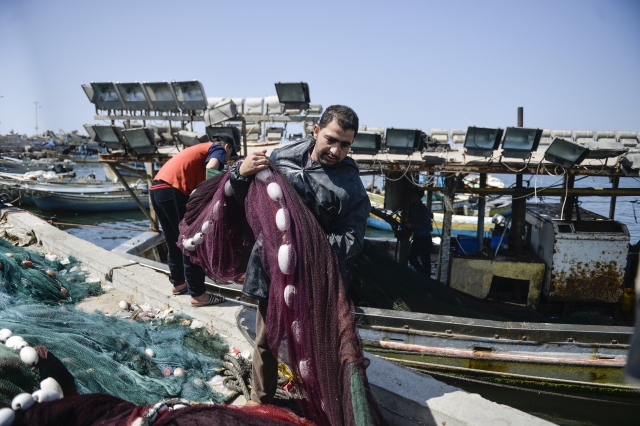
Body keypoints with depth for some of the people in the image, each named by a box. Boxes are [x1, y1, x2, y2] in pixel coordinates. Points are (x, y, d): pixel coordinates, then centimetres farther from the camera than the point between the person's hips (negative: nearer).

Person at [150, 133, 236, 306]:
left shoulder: (201, 148, 32)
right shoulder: (218, 149, 8)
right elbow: (210, 170, -14)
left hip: (157, 188, 9)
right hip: (173, 190, -9)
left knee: (174, 241, 22)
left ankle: (178, 283, 35)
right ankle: (198, 294, 5)